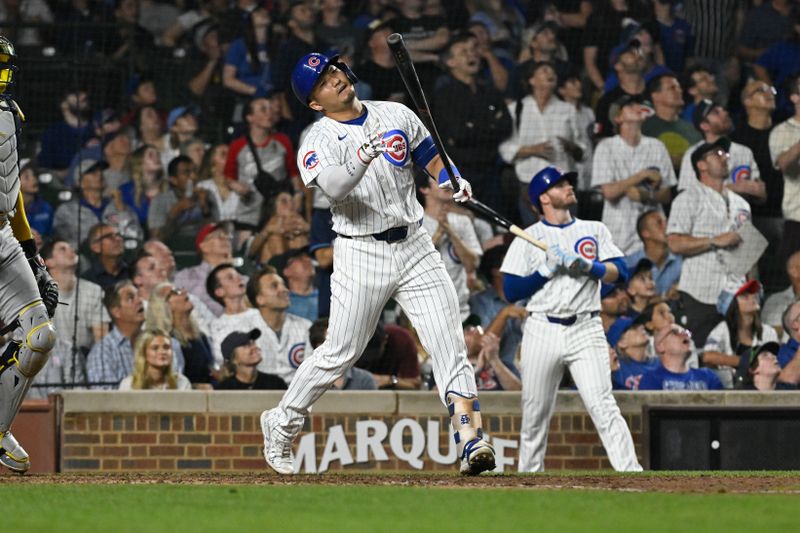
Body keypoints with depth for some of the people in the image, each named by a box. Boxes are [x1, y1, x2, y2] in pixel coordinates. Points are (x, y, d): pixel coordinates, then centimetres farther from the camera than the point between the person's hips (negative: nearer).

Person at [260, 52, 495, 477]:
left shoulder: (396, 115, 9)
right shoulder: (319, 140, -5)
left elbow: (431, 159, 20)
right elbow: (333, 187, -24)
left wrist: (451, 181, -1)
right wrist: (363, 157, -41)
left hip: (414, 247, 3)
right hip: (361, 252, -3)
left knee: (449, 345, -9)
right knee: (340, 353, 0)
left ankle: (470, 440, -14)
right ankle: (282, 423, 20)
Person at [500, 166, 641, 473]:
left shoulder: (594, 230, 15)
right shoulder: (528, 238, 9)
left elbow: (620, 273, 5)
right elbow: (511, 291, 1)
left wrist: (589, 267, -12)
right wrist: (548, 269, -9)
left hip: (586, 330, 0)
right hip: (543, 330, 0)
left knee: (602, 404, -15)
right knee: (535, 413, 4)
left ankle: (631, 472, -22)